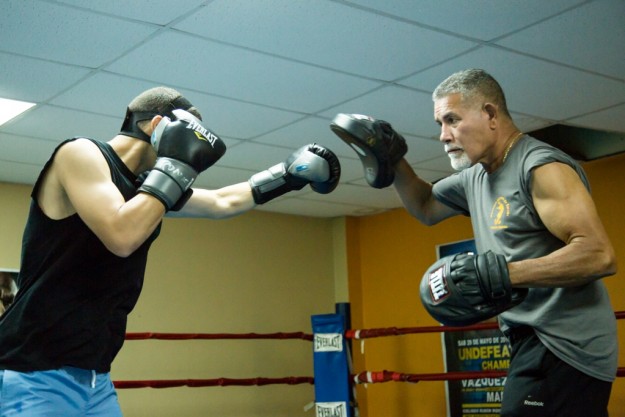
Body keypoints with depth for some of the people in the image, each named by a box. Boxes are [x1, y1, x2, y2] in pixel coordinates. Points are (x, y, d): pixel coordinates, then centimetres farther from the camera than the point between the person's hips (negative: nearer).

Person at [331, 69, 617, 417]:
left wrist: (500, 273, -30)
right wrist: (393, 160, 14)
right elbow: (425, 207, 31)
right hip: (537, 342, 9)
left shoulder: (541, 167, -14)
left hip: (563, 345, -9)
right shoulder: (475, 178, 13)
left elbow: (600, 255, -24)